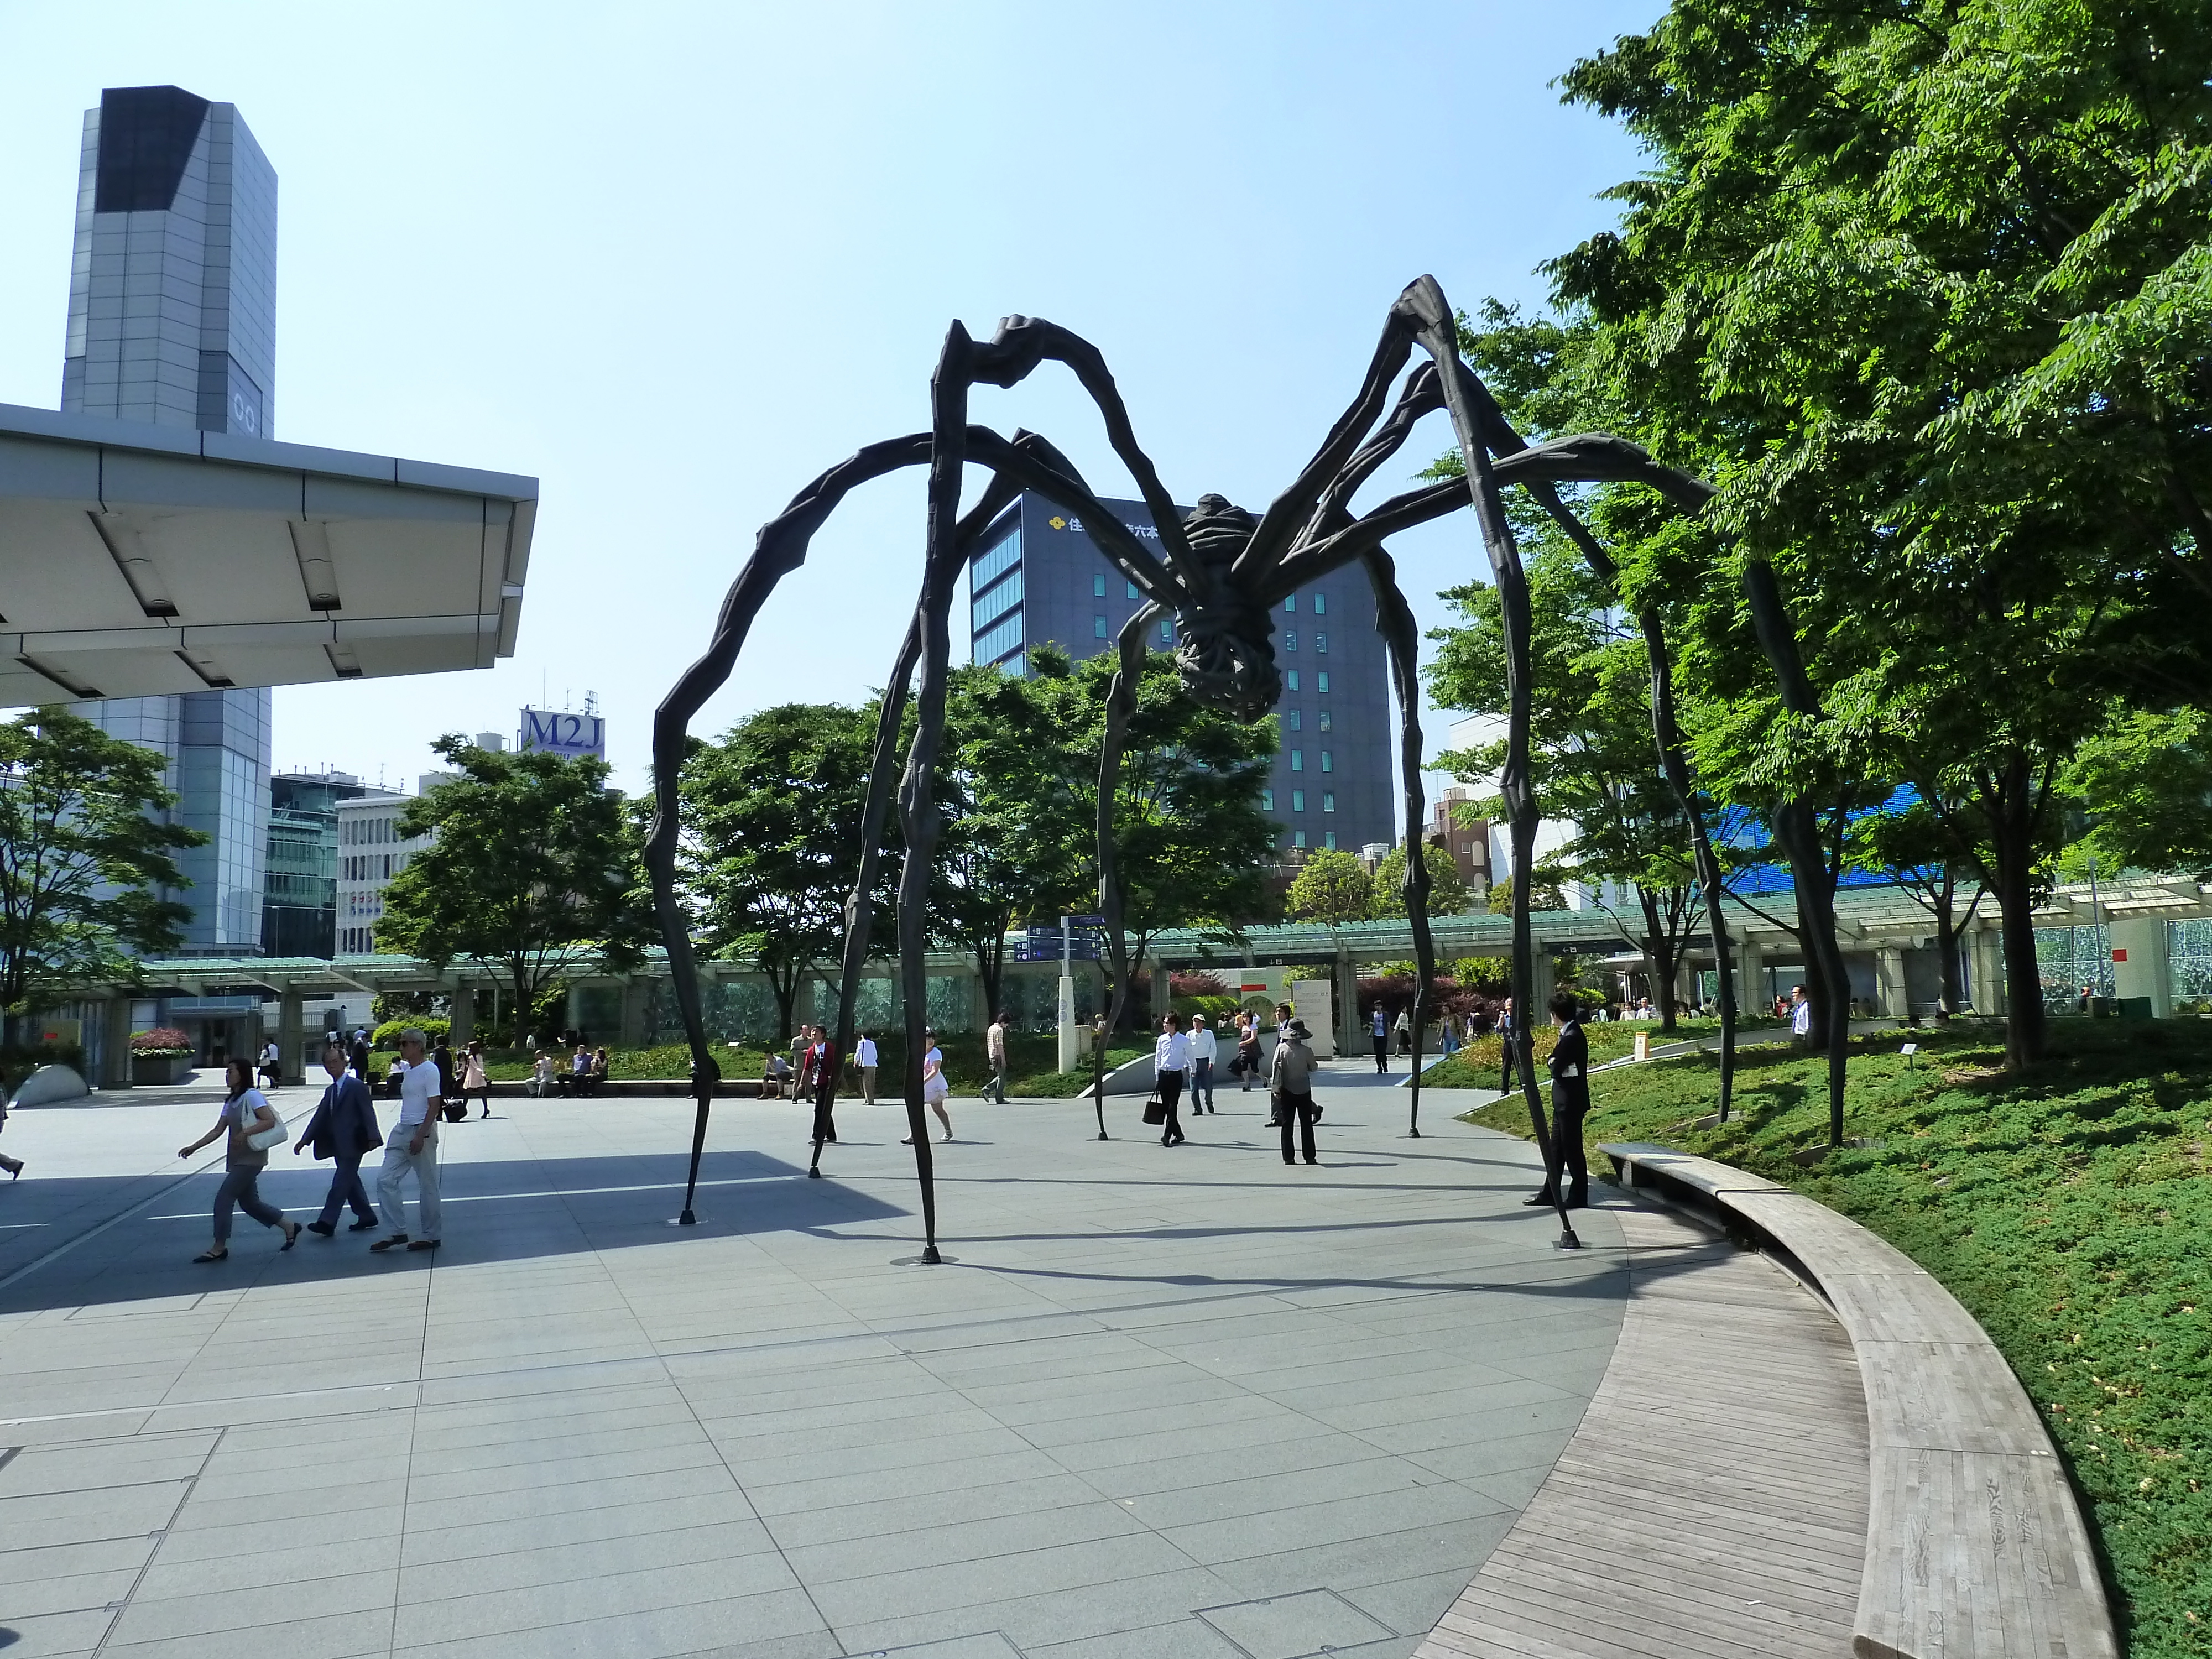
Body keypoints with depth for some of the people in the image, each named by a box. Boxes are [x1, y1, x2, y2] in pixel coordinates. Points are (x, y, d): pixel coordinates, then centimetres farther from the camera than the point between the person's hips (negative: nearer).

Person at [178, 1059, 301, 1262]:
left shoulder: (251, 1096, -12)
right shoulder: (231, 1101, 14)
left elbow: (270, 1121, -20)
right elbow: (218, 1131, 14)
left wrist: (245, 1133, -26)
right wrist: (193, 1148, 7)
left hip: (250, 1159, -9)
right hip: (239, 1159, 9)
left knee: (223, 1198, -8)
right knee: (249, 1202, 12)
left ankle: (219, 1248, 1)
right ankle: (289, 1227, 22)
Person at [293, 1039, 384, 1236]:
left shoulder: (357, 1086, -8)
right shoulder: (330, 1091, 17)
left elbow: (368, 1113, -13)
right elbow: (319, 1117, 14)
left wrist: (372, 1138, -22)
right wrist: (305, 1140, 4)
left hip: (352, 1144, -9)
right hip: (339, 1145, 9)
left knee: (341, 1181, -10)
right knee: (350, 1181, 13)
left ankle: (327, 1223, -13)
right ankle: (366, 1216, 22)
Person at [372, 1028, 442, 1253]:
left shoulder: (429, 1070, -12)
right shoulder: (409, 1071, 13)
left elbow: (434, 1106, -16)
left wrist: (420, 1136, -20)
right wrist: (402, 1133, 20)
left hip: (422, 1132, -9)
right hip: (402, 1131, 9)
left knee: (427, 1185, 0)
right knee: (386, 1181, 3)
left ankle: (432, 1236, 10)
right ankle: (398, 1232, 9)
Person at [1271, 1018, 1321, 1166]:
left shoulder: (1281, 1048, -9)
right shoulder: (1307, 1051, -12)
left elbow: (1276, 1067, -9)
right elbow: (1313, 1068, 1)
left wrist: (1276, 1088, -3)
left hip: (1286, 1091, 1)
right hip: (1304, 1090, -1)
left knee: (1287, 1125, 7)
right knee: (1306, 1124, 7)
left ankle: (1288, 1157, 6)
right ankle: (1310, 1157, 7)